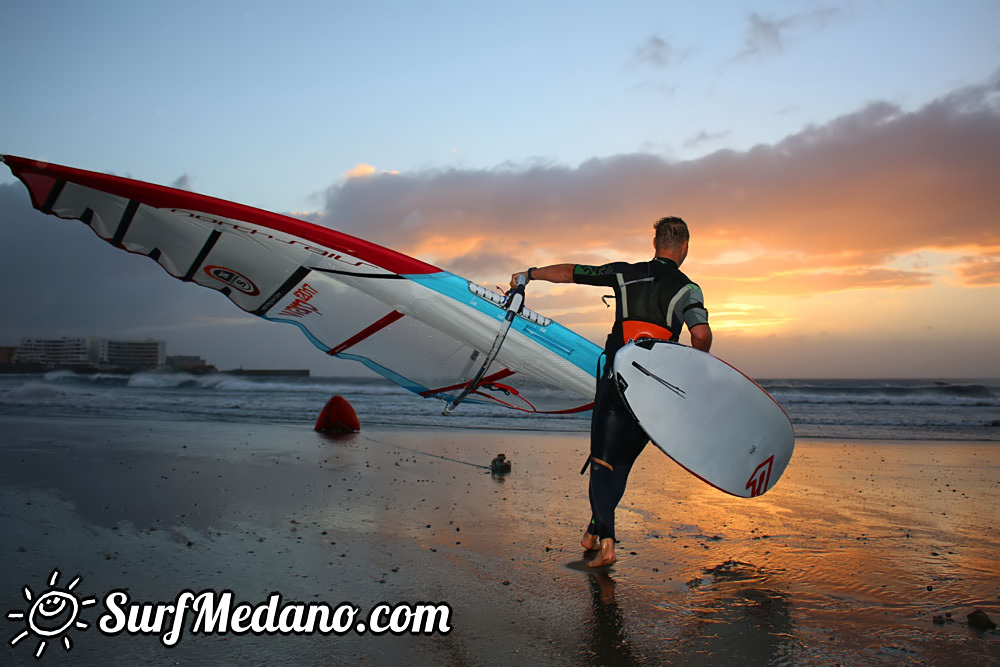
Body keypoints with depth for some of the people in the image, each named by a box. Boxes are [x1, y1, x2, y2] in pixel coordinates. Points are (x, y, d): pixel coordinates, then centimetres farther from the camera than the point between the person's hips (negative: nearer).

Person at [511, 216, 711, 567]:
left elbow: (570, 272, 11)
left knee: (603, 460, 3)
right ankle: (594, 530, 23)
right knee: (622, 460, 15)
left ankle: (605, 538, -11)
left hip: (615, 379, 0)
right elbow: (701, 333, -19)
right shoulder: (687, 289, -2)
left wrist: (529, 273, 25)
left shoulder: (624, 273, 5)